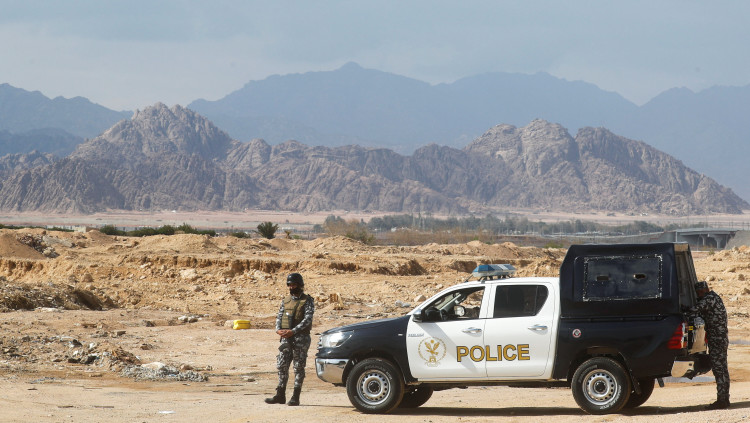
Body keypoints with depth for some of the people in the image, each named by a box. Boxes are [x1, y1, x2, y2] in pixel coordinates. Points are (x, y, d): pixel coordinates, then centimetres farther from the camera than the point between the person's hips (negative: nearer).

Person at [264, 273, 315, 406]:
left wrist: (293, 331, -21)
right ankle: (280, 395, 9)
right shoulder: (285, 301, 16)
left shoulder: (307, 301, -2)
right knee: (282, 366, 4)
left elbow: (307, 319, -12)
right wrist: (278, 330, -8)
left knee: (299, 367, -3)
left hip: (300, 337, -6)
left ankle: (295, 397, -3)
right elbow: (279, 316, 13)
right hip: (285, 338, 6)